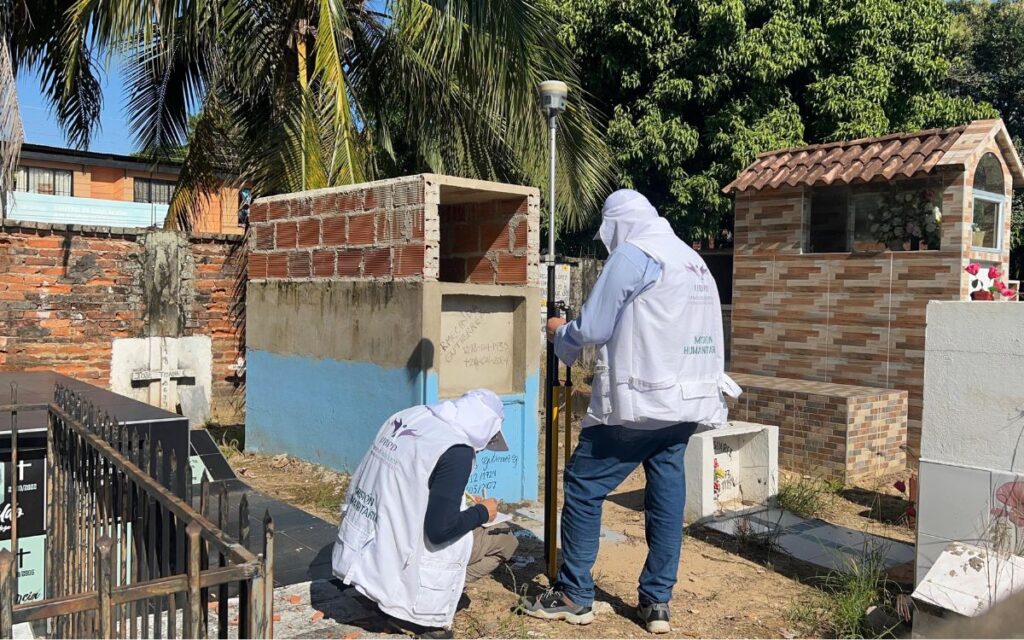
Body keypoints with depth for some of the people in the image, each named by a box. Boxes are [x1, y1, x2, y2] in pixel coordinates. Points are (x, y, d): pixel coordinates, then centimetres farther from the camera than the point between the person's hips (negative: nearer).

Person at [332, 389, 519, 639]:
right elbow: (440, 530, -20)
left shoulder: (408, 416, 3)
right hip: (395, 561, -8)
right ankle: (421, 611, -1)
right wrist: (482, 512, -3)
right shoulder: (457, 451, -19)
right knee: (504, 541, 4)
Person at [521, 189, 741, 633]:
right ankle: (657, 603, 18)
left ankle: (573, 596, 10)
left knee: (583, 486, 3)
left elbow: (592, 329, -7)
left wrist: (560, 334, 12)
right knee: (667, 496, 11)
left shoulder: (631, 254, -7)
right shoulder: (692, 259, 17)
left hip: (640, 399, -8)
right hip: (686, 399, 8)